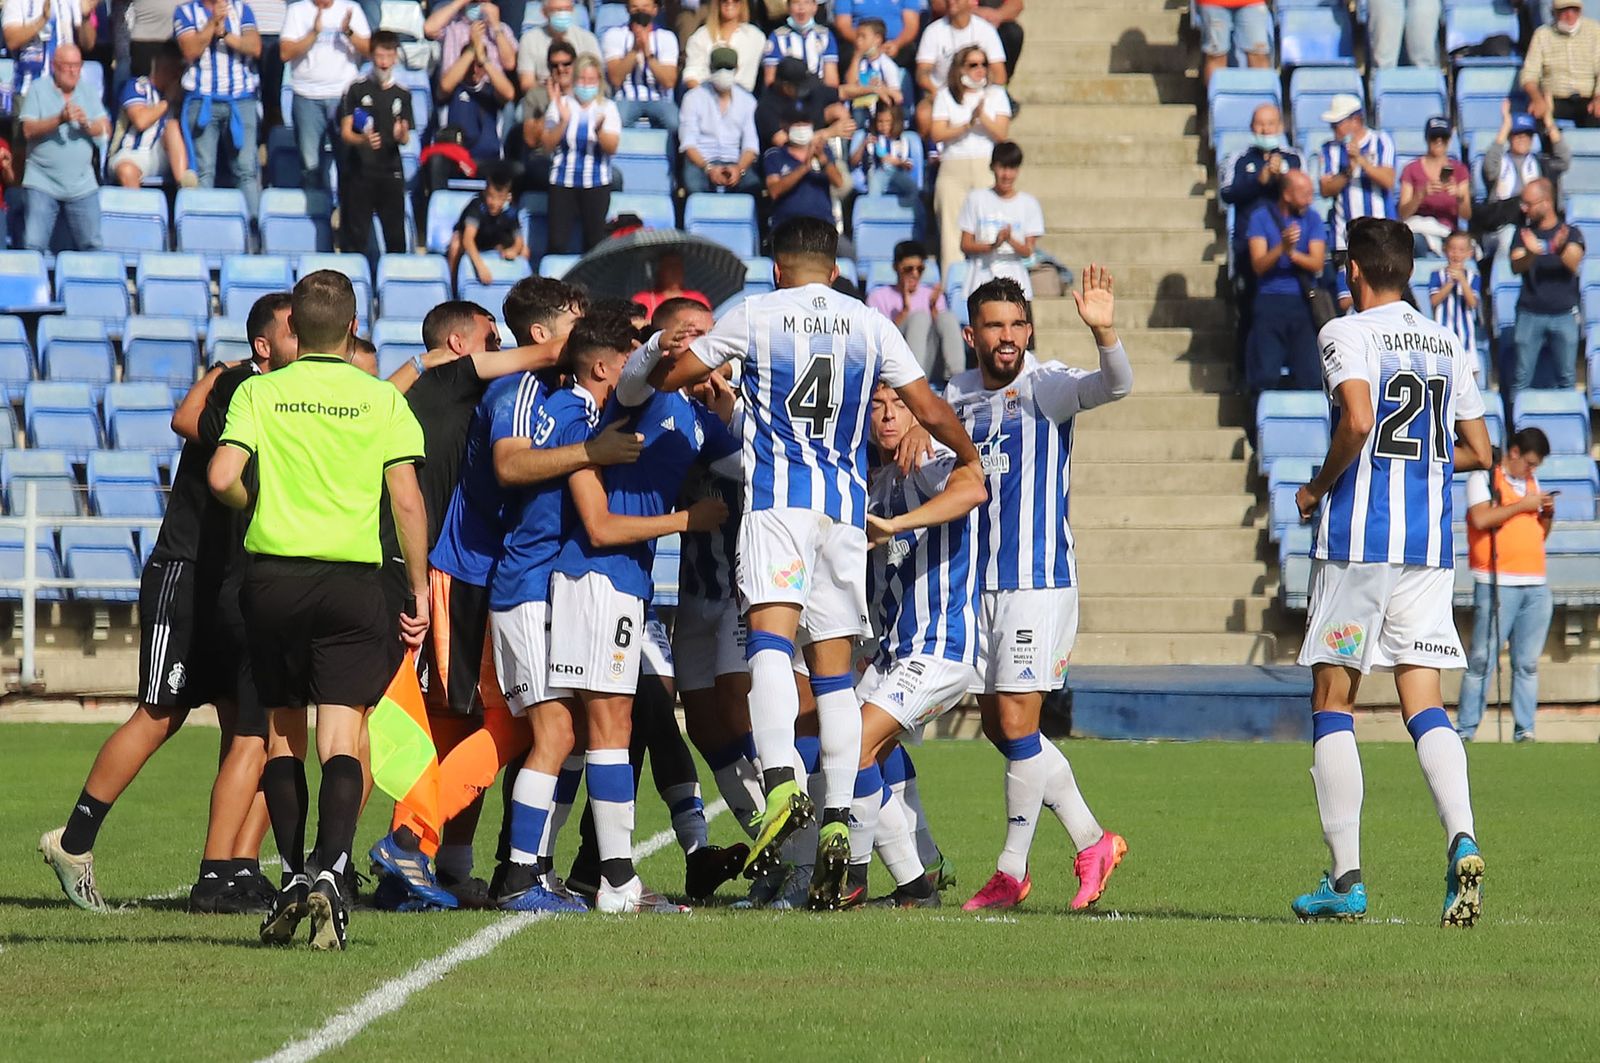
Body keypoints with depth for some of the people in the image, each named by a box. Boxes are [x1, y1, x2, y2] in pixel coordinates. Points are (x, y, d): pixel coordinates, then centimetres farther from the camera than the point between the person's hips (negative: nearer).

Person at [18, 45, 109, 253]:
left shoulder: (89, 95, 11)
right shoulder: (38, 91, 1)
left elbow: (105, 130, 2)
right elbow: (28, 130, -10)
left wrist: (87, 124, -19)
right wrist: (59, 119, -23)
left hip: (82, 187, 3)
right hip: (42, 184, -3)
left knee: (91, 247, 3)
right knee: (33, 246, -10)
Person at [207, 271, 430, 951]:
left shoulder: (259, 392, 2)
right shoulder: (382, 399, 1)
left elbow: (222, 476, -10)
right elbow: (408, 501, -4)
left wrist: (260, 506, 12)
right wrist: (419, 589, 3)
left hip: (272, 576, 1)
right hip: (353, 581, -1)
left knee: (283, 737, 14)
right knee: (342, 743, -5)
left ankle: (293, 876, 12)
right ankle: (330, 874, -23)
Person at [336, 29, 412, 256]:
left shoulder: (402, 94, 11)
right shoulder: (357, 90, 3)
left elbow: (405, 139, 11)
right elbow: (345, 132, -2)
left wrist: (401, 135, -13)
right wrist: (364, 140, -23)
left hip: (391, 171, 2)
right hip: (360, 170, -2)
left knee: (396, 233, -1)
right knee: (356, 236, -4)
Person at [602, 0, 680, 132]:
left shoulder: (667, 37, 5)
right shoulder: (614, 35, 3)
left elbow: (669, 81, -8)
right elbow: (616, 79, -8)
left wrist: (648, 53, -20)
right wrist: (635, 49, -18)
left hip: (658, 99, 1)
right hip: (626, 99, -1)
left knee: (676, 124, -32)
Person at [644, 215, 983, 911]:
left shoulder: (754, 316, 6)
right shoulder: (871, 325, 12)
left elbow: (667, 377, 16)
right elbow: (930, 411, 15)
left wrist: (702, 382, 40)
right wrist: (968, 460, 34)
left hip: (776, 496, -3)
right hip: (846, 503, 3)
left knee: (771, 636, -18)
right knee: (834, 670, 7)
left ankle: (782, 782, -40)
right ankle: (838, 819, 1)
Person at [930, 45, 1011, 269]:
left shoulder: (995, 94, 13)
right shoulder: (946, 95, 12)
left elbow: (1001, 134, 2)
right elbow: (938, 134, 1)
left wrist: (983, 117, -13)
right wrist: (967, 125, -10)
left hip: (987, 168, 0)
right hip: (953, 168, 0)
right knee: (952, 225, -7)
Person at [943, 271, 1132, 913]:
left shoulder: (1047, 386, -7)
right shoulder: (957, 395, 10)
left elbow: (1116, 386, -25)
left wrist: (1104, 332, -44)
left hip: (1039, 580, -7)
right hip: (980, 581, 7)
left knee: (1016, 726, -7)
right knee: (998, 727, 8)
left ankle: (1012, 871, 5)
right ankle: (1092, 843, 20)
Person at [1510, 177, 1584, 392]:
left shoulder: (1571, 233, 4)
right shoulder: (1524, 233, 8)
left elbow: (1573, 265, -15)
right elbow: (1516, 267, -7)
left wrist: (1561, 250, -39)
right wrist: (1532, 254, -31)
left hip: (1564, 315, -1)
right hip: (1530, 314, 1)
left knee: (1567, 378, 3)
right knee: (1521, 377, -1)